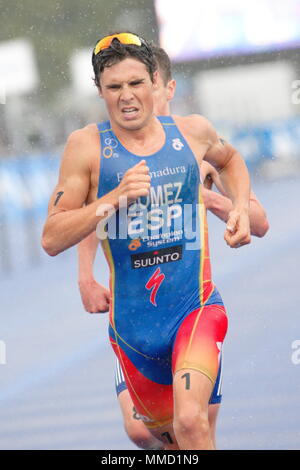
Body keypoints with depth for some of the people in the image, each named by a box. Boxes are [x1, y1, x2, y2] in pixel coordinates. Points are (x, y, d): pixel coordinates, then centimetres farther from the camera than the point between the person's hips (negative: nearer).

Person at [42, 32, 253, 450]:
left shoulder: (192, 132, 1)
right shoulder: (87, 146, -6)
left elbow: (229, 159, 27)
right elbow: (52, 239, -10)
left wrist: (241, 208, 8)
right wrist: (115, 198, -21)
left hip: (196, 306, -1)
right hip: (132, 318, 1)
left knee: (190, 422, -24)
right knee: (164, 431, 18)